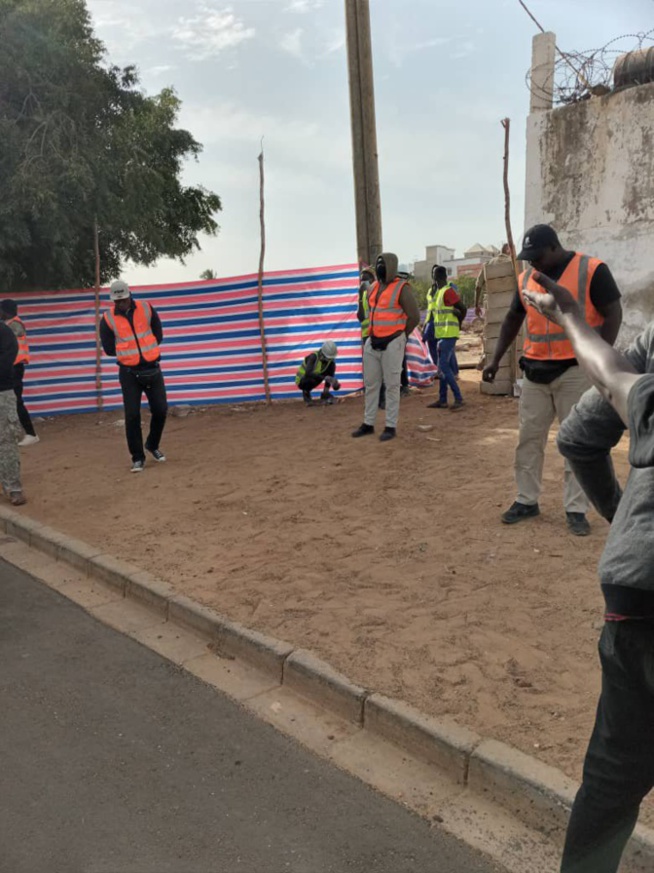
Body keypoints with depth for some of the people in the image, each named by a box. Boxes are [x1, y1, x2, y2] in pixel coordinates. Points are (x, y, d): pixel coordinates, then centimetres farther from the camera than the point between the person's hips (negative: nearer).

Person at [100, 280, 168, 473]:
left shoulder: (146, 309, -3)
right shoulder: (108, 319, -6)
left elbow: (158, 335, 5)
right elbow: (109, 349, 0)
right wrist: (129, 352, 1)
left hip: (152, 368, 1)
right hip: (129, 372, -1)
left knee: (160, 410, 3)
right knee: (132, 415, -4)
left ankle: (153, 445, 29)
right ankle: (137, 458, 8)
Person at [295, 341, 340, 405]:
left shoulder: (331, 359, -13)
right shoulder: (314, 356, -30)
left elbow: (330, 376, -8)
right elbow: (308, 373, -44)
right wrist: (325, 378, -47)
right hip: (302, 381, -6)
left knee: (332, 365, -14)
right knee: (312, 379, -41)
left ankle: (325, 393, -6)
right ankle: (306, 392, -6)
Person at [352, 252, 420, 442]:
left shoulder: (401, 288, -10)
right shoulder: (374, 288, 11)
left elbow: (415, 317, -10)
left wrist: (400, 338, -1)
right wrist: (373, 334, 16)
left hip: (392, 344, -7)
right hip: (373, 343, 7)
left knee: (392, 385, -1)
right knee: (371, 384, 11)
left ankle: (391, 427, 7)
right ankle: (368, 424, 20)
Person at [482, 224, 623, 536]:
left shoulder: (591, 270, -7)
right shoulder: (526, 278, 9)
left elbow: (613, 314, -8)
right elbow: (513, 319, 17)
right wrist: (495, 359, 10)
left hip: (575, 370, -5)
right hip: (535, 371, 5)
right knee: (529, 438, 8)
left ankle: (576, 509, 9)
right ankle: (527, 501, 20)